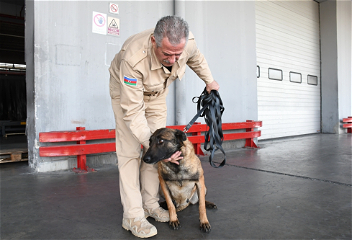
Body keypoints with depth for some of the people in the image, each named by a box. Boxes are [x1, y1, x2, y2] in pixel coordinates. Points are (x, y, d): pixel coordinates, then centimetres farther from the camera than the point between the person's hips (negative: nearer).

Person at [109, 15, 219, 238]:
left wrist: (209, 80, 14)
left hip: (157, 93, 5)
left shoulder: (188, 43, -27)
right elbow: (133, 111, -37)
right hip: (126, 90, -4)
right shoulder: (133, 58, -42)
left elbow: (196, 58, 1)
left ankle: (150, 204, 13)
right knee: (130, 152, -11)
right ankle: (132, 215, -5)